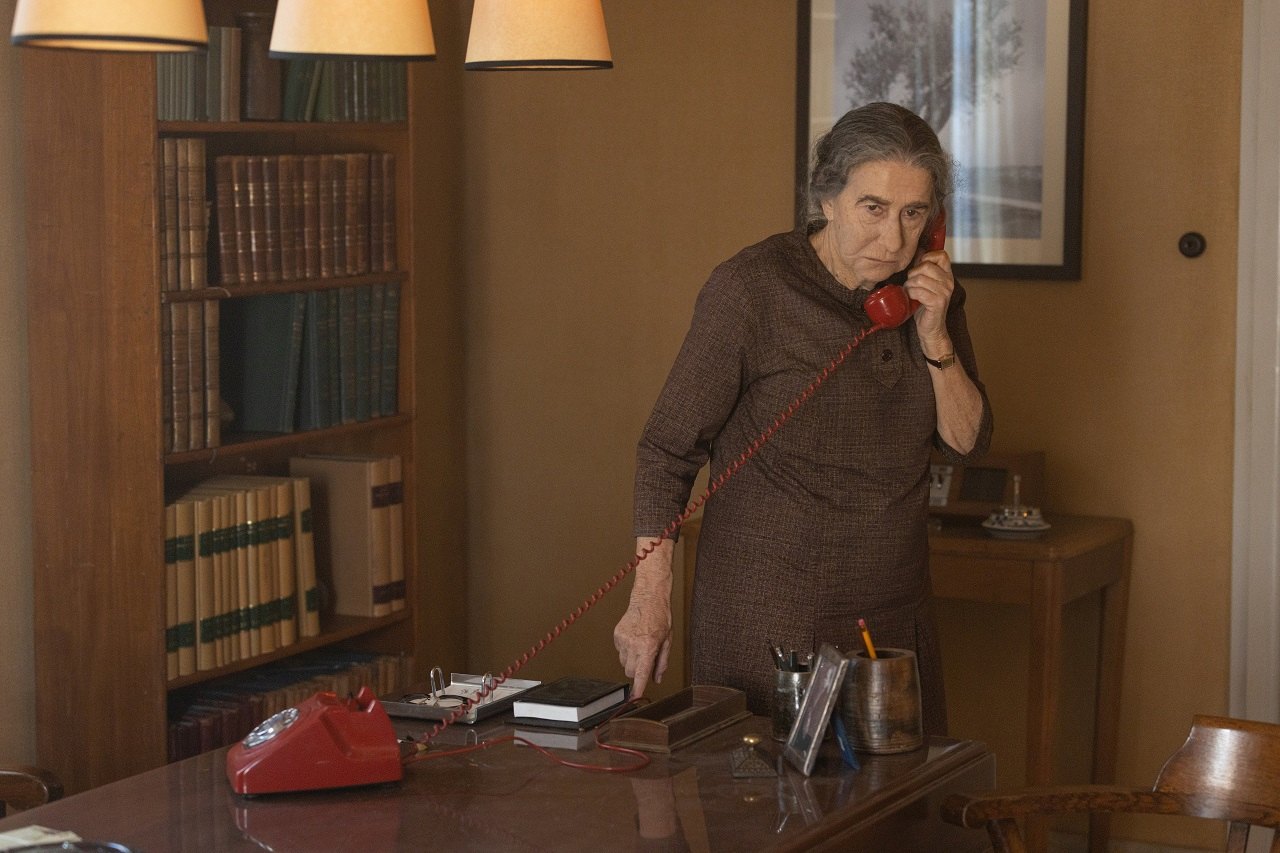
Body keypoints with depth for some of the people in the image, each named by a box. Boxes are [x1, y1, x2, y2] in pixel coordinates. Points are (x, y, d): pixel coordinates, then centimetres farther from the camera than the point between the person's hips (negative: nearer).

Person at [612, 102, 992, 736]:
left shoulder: (926, 289, 4)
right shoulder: (751, 287, -13)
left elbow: (967, 441, 6)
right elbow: (668, 448, -11)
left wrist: (934, 336, -11)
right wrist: (650, 600, -17)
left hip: (895, 612, 5)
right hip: (770, 616, -5)